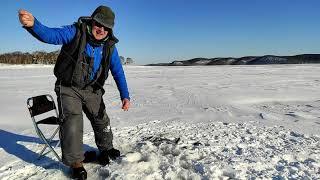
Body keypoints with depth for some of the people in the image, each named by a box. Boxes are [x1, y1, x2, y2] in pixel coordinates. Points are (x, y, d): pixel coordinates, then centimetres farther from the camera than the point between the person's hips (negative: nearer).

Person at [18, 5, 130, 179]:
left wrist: (125, 96, -14)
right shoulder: (76, 32, -15)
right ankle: (76, 162, 6)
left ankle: (106, 149, 39)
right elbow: (51, 35, -31)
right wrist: (33, 24, -54)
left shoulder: (109, 46, -7)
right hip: (69, 88, -3)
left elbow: (118, 72, -6)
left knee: (102, 121, 13)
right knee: (72, 122, -14)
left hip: (92, 91, 4)